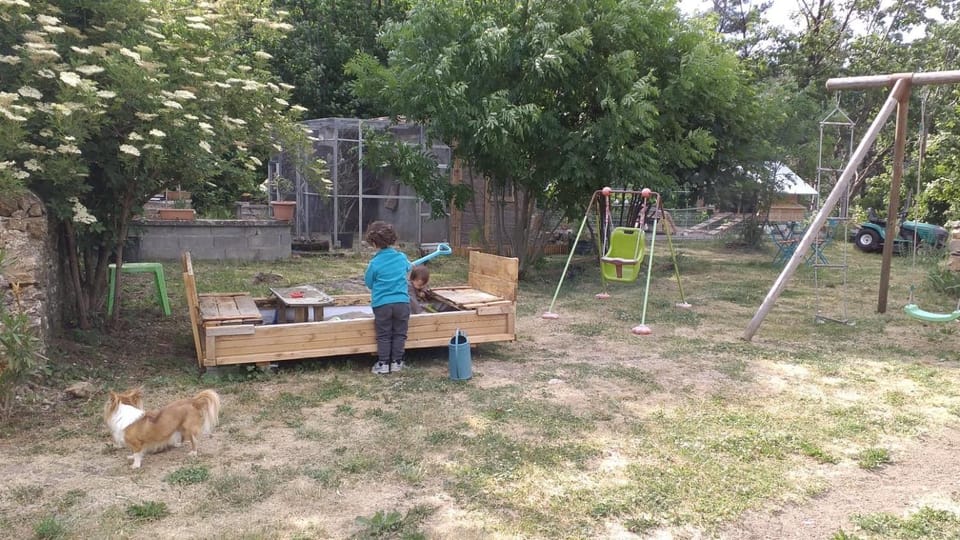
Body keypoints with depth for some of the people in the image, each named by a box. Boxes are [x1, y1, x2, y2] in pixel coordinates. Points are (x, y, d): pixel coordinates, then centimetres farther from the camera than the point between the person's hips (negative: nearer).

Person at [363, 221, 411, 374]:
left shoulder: (374, 263, -8)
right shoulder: (402, 257, 2)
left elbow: (368, 283, 4)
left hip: (382, 304, -2)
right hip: (402, 302, 2)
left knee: (383, 335, 9)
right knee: (399, 334, 12)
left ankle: (383, 363, 10)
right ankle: (396, 362, 16)